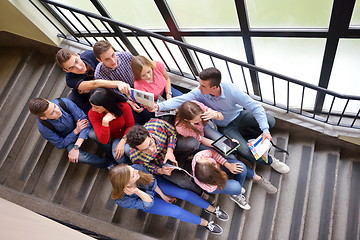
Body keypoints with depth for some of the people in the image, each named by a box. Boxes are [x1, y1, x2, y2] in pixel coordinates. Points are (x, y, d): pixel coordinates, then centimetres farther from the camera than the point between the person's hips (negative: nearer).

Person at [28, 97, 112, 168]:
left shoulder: (64, 102, -31)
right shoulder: (43, 127, -29)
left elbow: (85, 120, -27)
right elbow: (60, 144, -14)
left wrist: (76, 147, -33)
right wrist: (76, 131, -27)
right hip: (68, 139, -1)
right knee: (79, 157, -30)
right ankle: (108, 163, -8)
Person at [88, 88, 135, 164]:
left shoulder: (124, 107, -24)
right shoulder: (92, 114, -20)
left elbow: (130, 125, -7)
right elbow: (103, 141, -21)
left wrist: (123, 141, -22)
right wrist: (105, 122, -36)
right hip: (115, 138, 1)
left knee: (128, 150, -33)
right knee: (118, 157, -30)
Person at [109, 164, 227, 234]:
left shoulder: (136, 167, -37)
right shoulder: (122, 200, -39)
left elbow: (152, 181, -15)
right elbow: (149, 202, -30)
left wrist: (163, 196, -1)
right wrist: (137, 191, -50)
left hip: (154, 186, 2)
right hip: (146, 201, -2)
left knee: (184, 193, -6)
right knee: (176, 211, -9)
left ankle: (212, 209, 19)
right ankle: (205, 223, 16)